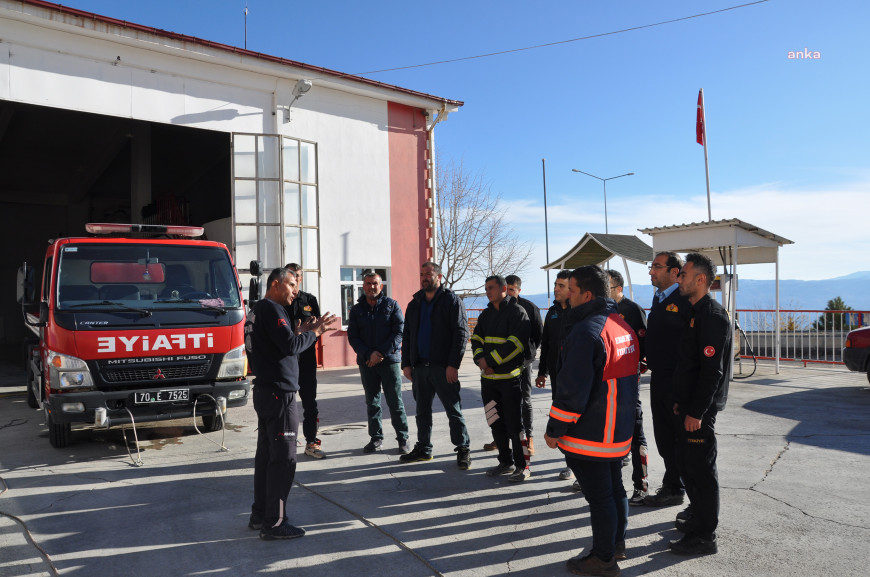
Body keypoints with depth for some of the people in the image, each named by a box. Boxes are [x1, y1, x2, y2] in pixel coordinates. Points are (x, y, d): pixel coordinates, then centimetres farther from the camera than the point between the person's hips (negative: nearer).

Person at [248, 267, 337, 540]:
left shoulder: (260, 309, 18)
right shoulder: (272, 309, -14)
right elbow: (289, 346, -22)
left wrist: (301, 332, 8)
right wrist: (313, 333, -9)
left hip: (266, 391, 11)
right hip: (279, 393, -11)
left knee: (266, 454, 16)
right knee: (283, 458, -6)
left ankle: (260, 515, 25)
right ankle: (274, 523, -1)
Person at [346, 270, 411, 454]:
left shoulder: (392, 305, 2)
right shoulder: (356, 310, 9)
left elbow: (399, 332, -5)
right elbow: (352, 336, 4)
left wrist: (380, 353, -13)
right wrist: (368, 354, -12)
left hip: (389, 360, -3)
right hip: (366, 363, 3)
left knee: (395, 401, 0)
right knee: (372, 401, 9)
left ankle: (403, 438, 10)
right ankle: (376, 437, 21)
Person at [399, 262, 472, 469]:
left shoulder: (451, 301, -3)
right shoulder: (415, 304, 15)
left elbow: (461, 334, -9)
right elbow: (406, 336, 18)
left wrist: (453, 364, -16)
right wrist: (406, 363, 8)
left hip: (443, 367, -6)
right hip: (419, 366, 6)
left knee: (454, 410, 0)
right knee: (422, 410, 13)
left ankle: (463, 449, 10)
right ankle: (423, 448, 25)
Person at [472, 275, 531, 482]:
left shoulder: (517, 312, -8)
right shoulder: (486, 314, 15)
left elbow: (515, 343, -18)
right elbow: (476, 339, 9)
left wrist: (490, 360, -19)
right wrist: (480, 359, -10)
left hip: (510, 377, -7)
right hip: (488, 377, 7)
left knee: (514, 423, -3)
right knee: (496, 423, 13)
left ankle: (522, 466, 7)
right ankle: (506, 462, 26)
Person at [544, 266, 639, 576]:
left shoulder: (586, 332, -23)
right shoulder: (623, 326, 7)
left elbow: (572, 390, -24)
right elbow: (630, 376, 16)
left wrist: (554, 429, -14)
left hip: (590, 435, -9)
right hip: (619, 430, 9)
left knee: (598, 495, 3)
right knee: (614, 487, 21)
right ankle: (617, 542, 37)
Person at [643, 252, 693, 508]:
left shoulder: (685, 299, -16)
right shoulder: (658, 297, 13)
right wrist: (648, 358, 12)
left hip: (678, 380, -9)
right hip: (659, 376, 9)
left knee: (675, 438, 4)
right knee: (663, 436, 17)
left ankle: (673, 489, 17)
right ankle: (672, 484, 31)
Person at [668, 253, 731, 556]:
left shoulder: (712, 315, -18)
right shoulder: (697, 312, 14)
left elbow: (712, 370, -23)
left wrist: (696, 412, -22)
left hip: (701, 408, -10)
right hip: (690, 405, 10)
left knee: (701, 468, -1)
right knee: (687, 462, 19)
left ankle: (704, 537, 10)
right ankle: (698, 518, 34)